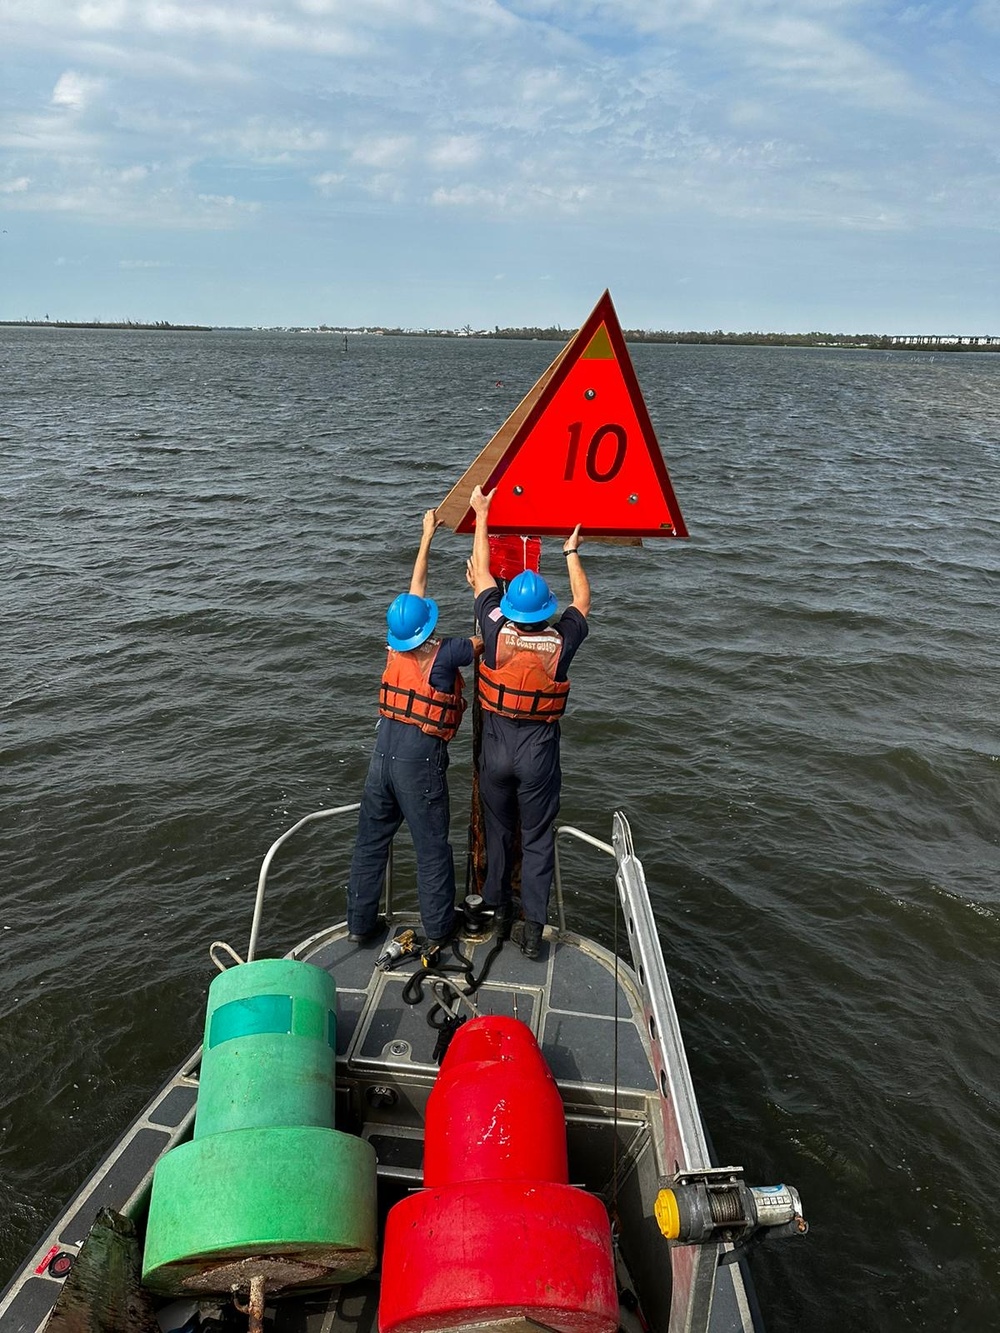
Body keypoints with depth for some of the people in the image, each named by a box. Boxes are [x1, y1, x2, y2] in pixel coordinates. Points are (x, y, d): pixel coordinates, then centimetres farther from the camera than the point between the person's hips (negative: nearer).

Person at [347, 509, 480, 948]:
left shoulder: (394, 650, 0)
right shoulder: (442, 656, -16)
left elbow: (415, 590, 10)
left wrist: (427, 536, 19)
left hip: (382, 754, 5)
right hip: (419, 762, -5)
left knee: (370, 841, 15)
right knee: (432, 848, 9)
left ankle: (360, 923, 26)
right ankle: (438, 928, 21)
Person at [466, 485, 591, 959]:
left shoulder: (496, 631, -13)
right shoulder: (560, 642, -14)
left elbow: (481, 574, 2)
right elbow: (582, 602, 7)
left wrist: (481, 515, 13)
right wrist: (572, 553, 20)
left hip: (496, 747, 2)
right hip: (539, 753, -1)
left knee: (497, 831, 19)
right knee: (537, 839, 9)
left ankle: (498, 911, 33)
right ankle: (533, 927, 12)